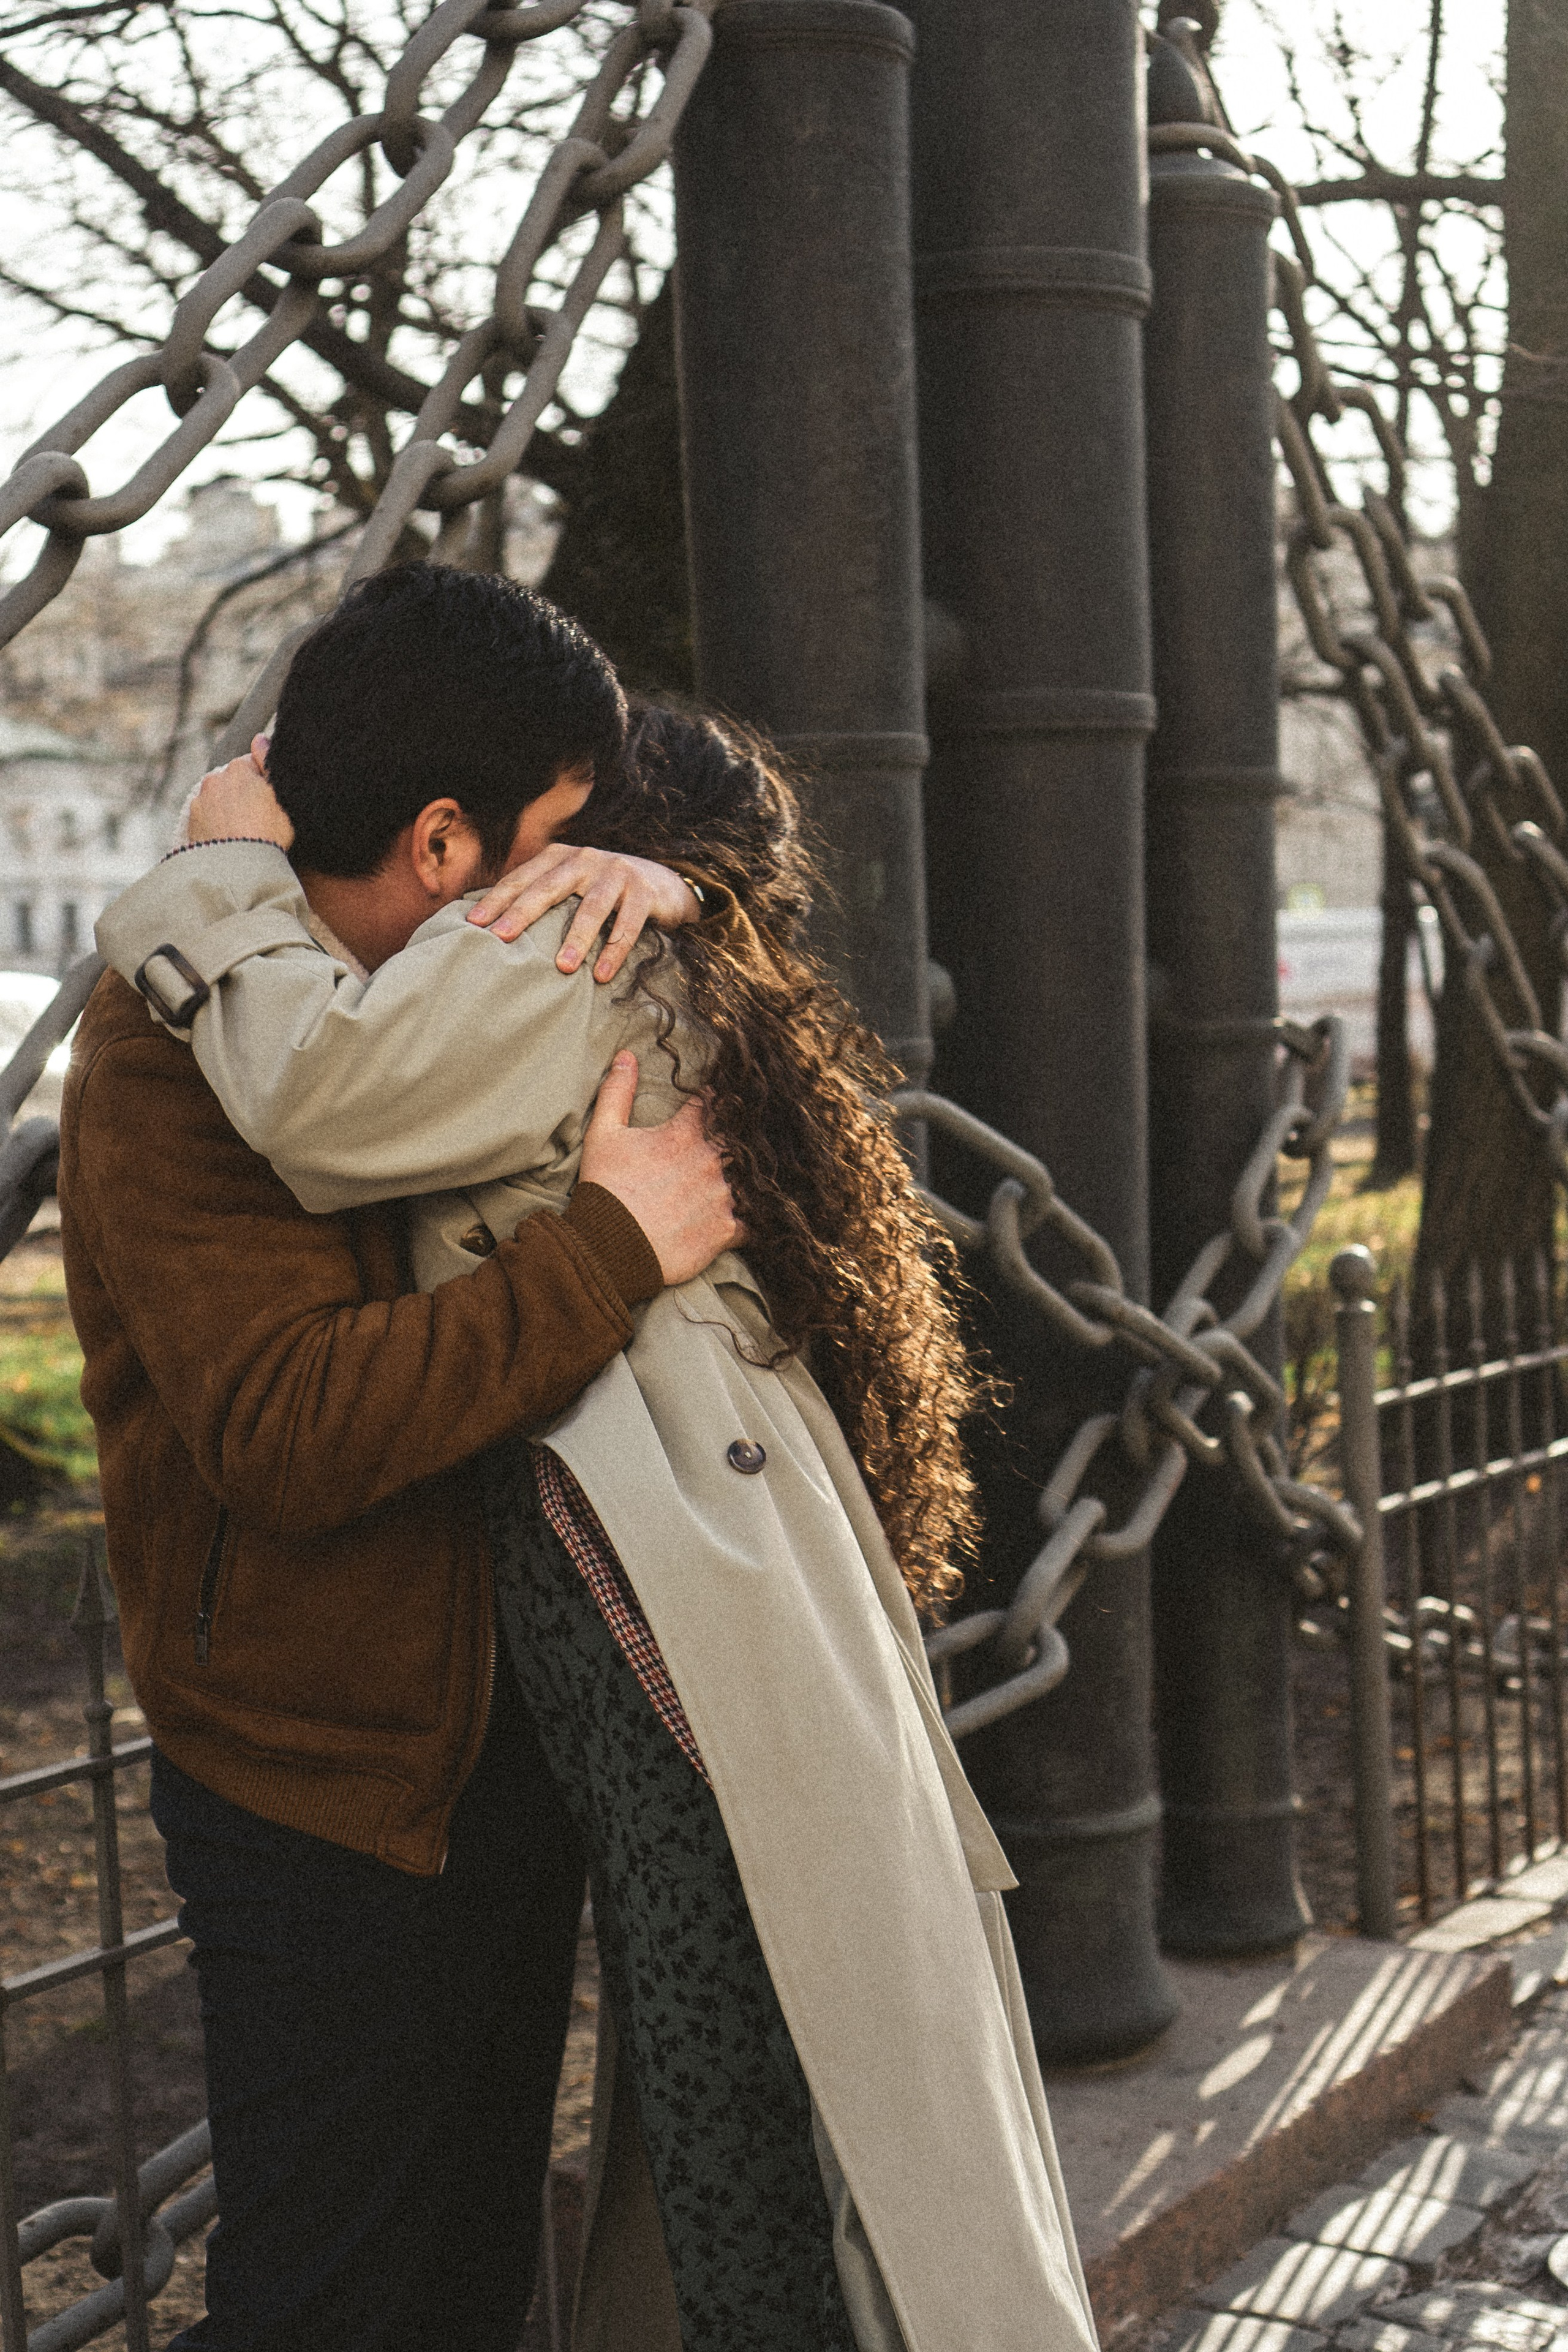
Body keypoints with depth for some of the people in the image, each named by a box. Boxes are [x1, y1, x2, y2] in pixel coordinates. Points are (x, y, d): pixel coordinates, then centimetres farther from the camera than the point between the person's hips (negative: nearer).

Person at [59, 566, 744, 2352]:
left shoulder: (458, 985, 7)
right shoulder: (178, 1047, -19)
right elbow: (289, 1433, -31)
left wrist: (655, 889, -6)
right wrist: (613, 1245, -28)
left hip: (503, 1737, 9)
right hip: (330, 1797, -8)